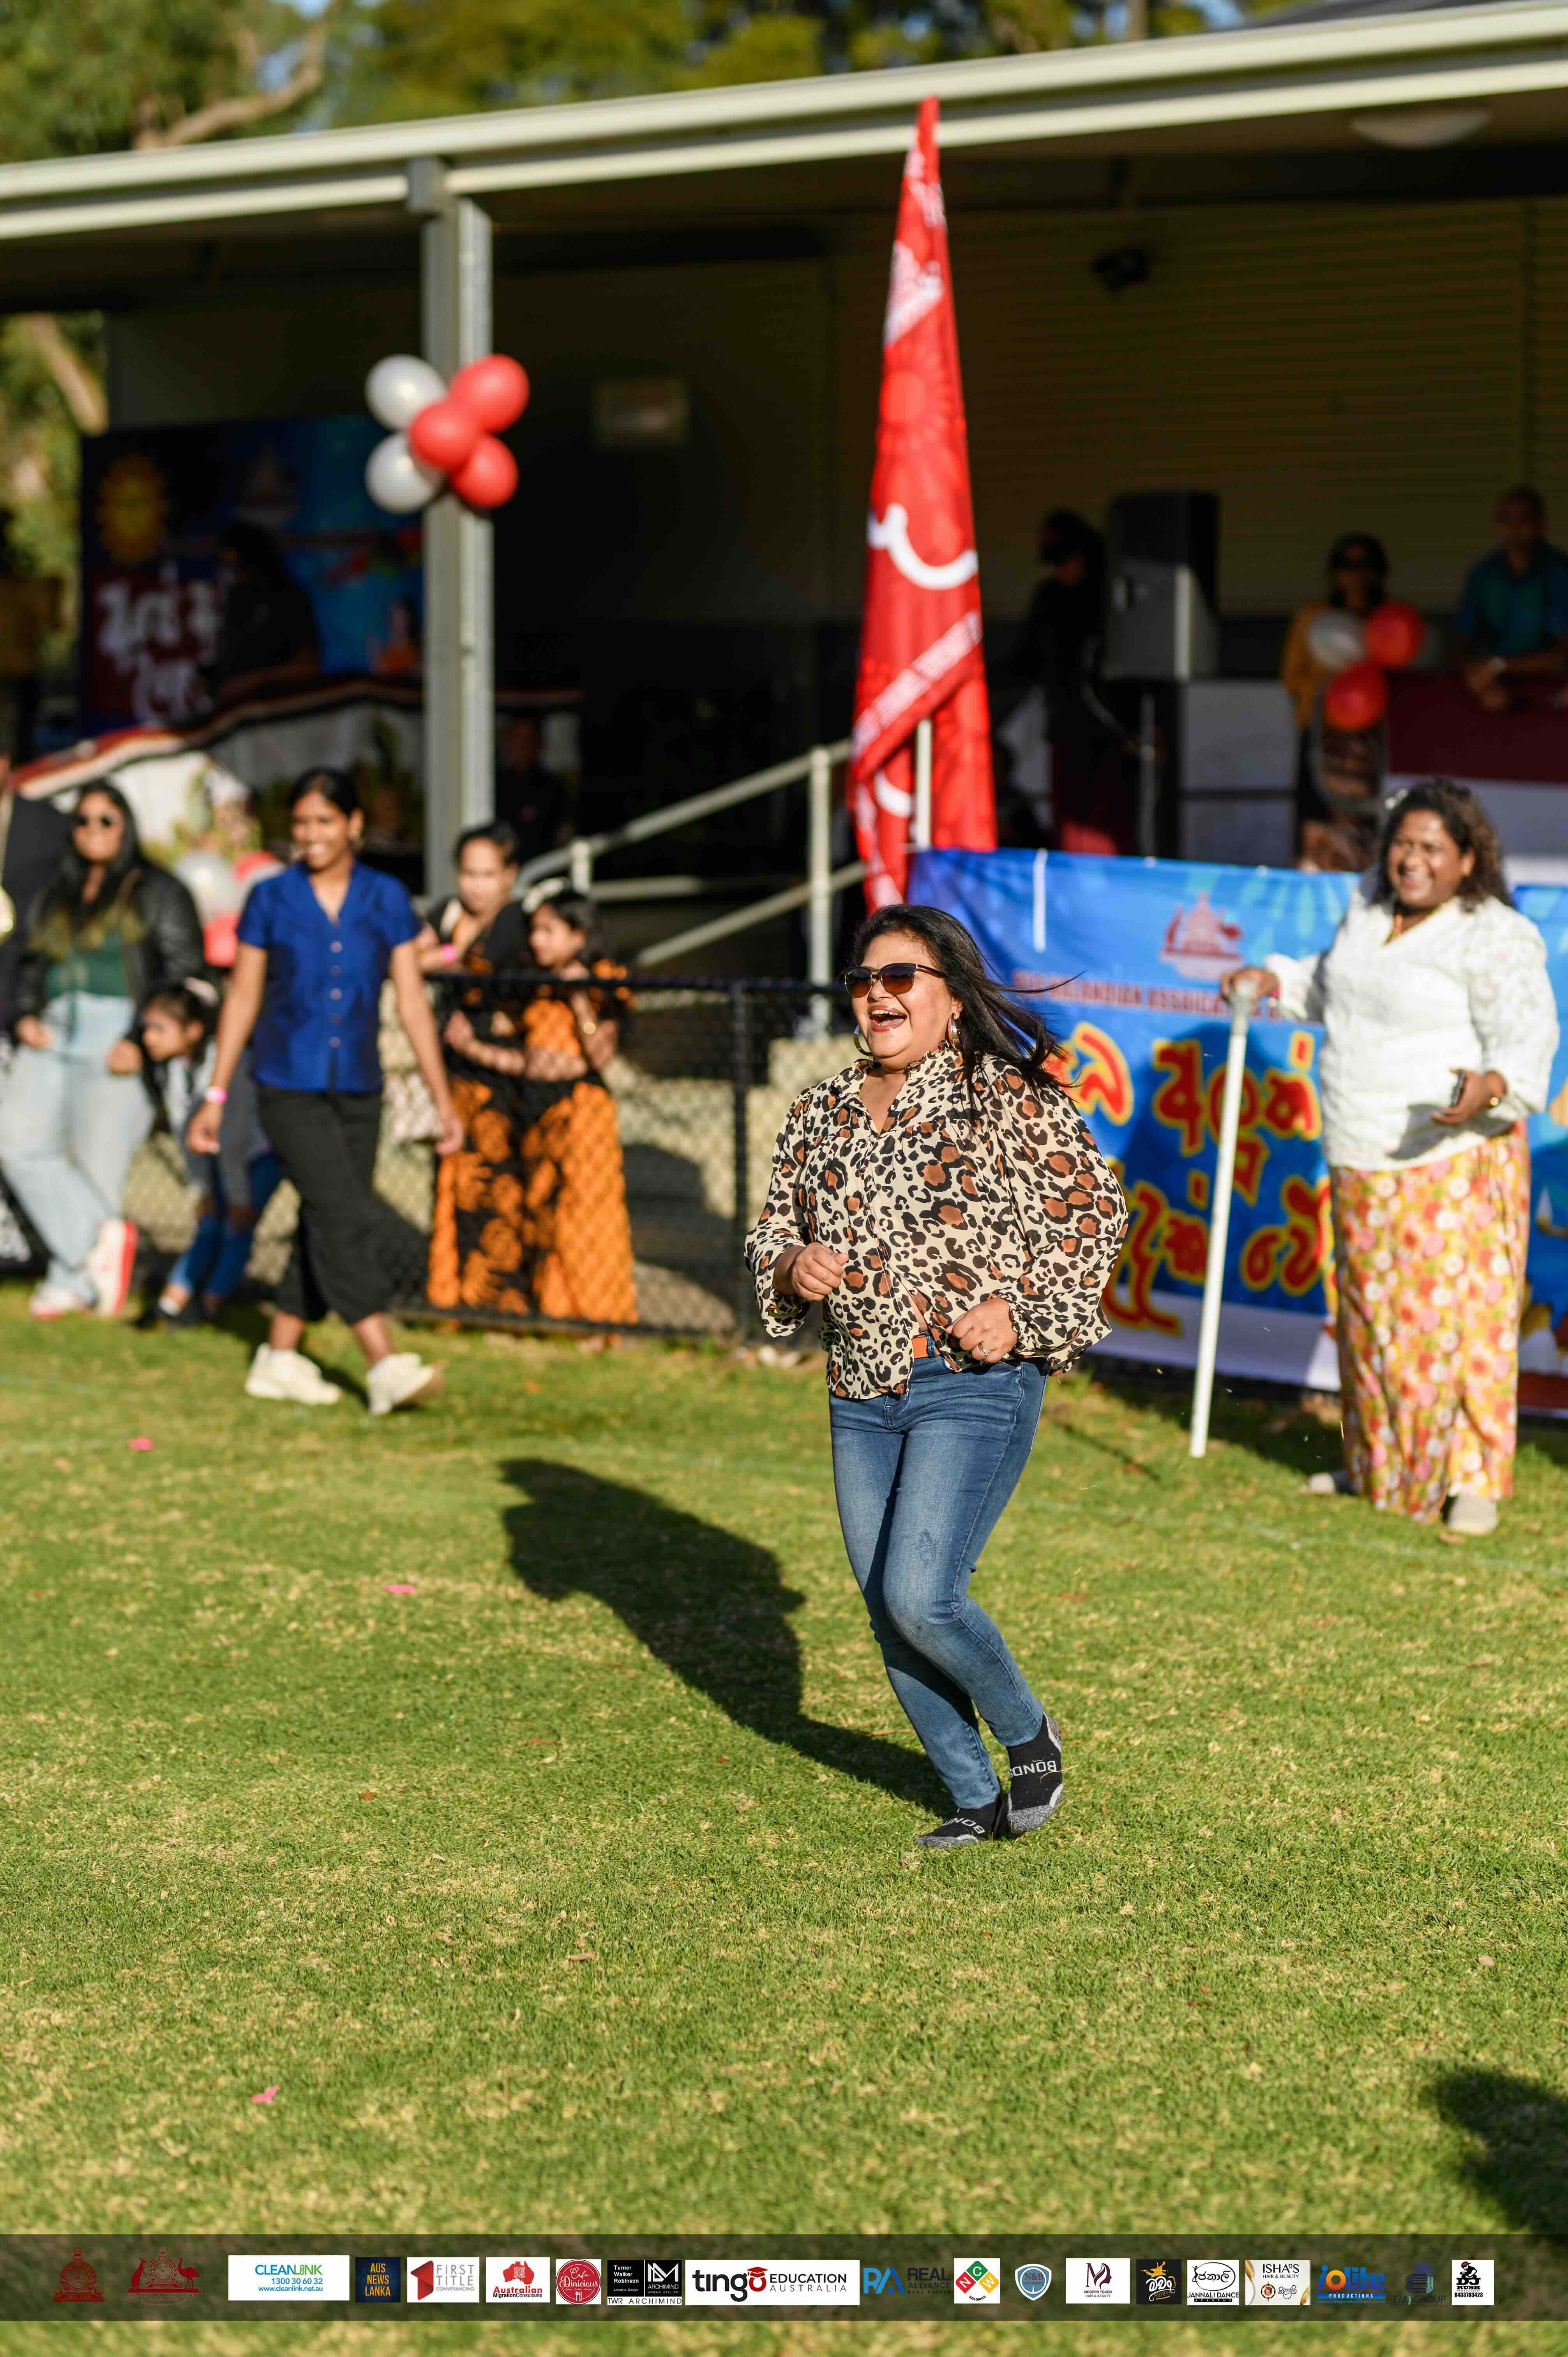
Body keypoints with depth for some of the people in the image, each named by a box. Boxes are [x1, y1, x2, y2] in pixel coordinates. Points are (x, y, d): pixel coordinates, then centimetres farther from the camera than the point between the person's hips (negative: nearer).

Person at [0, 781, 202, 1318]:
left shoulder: (156, 892, 0)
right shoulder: (55, 895, 19)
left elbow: (184, 971, -6)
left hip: (120, 1041, -6)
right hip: (57, 1033, 6)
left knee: (96, 1160, -7)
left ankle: (71, 1281, 3)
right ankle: (102, 1236, -10)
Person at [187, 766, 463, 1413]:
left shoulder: (387, 900, 3)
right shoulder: (270, 899, -1)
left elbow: (413, 1002, 4)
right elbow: (243, 998, 5)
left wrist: (443, 1099, 1)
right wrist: (215, 1097, 5)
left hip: (357, 1090, 4)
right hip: (289, 1085, -3)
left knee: (325, 1227, 9)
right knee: (344, 1215, -16)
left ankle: (280, 1359, 23)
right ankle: (386, 1366, -23)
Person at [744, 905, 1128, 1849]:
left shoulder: (1010, 1099, -6)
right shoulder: (823, 1114, 11)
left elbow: (1094, 1207, -3)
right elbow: (773, 1225, 20)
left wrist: (1024, 1311, -14)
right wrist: (791, 1267, -3)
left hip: (976, 1386, -6)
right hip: (861, 1398, 7)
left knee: (919, 1597, -17)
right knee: (890, 1616, 7)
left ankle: (1031, 1735, 11)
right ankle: (977, 1799, 23)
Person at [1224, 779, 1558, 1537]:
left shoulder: (1493, 939, -15)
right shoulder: (1371, 906, 9)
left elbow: (1528, 1041, -24)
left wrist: (1490, 1087, -42)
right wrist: (1276, 981, 16)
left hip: (1453, 1159, -8)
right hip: (1365, 1162, 8)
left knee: (1452, 1314, -8)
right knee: (1368, 1310, 14)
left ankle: (1472, 1478, 1)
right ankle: (1379, 1467, 26)